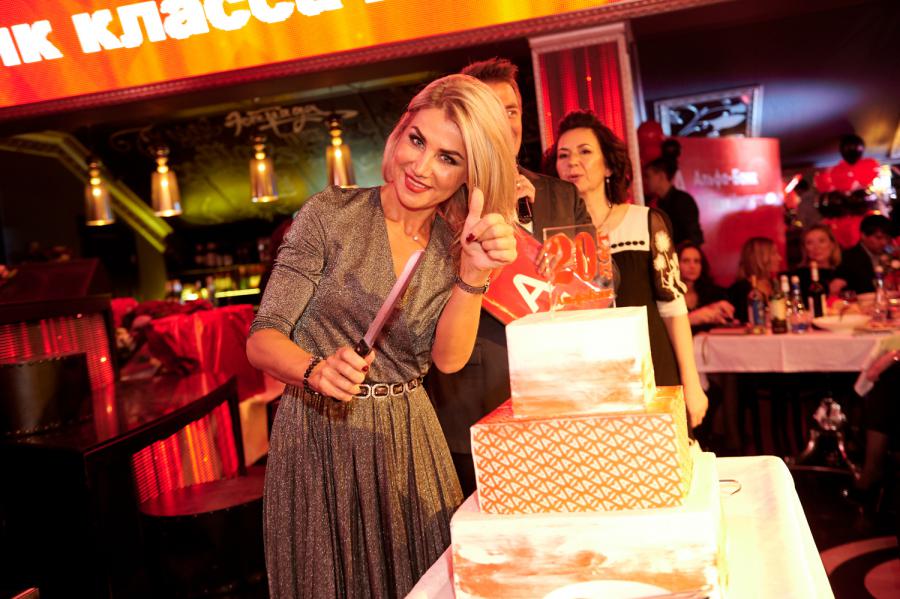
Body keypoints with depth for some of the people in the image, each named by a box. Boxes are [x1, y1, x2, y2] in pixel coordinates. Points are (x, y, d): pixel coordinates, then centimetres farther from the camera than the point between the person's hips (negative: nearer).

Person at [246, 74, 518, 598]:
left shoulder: (458, 244, 1)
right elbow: (262, 339, -13)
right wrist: (318, 371, -33)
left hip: (409, 438, 4)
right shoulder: (332, 214, -11)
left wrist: (474, 274, -24)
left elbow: (448, 358, -10)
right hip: (321, 436, -3)